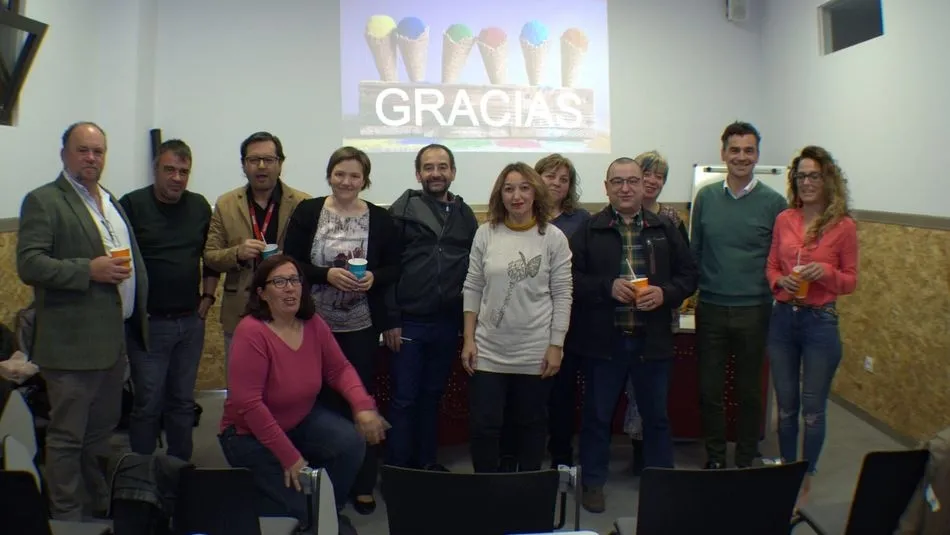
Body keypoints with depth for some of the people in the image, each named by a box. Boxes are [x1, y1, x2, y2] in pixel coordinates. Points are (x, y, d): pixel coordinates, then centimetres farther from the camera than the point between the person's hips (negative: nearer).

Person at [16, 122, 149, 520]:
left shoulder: (111, 202, 17)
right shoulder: (43, 201, -7)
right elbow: (29, 265, -16)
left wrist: (137, 314, 18)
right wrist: (89, 270, -23)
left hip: (113, 340, 7)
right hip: (72, 343, -7)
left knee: (102, 431, 18)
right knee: (67, 436, 3)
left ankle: (104, 509, 32)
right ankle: (66, 517, 15)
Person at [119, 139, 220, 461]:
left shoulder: (200, 206, 8)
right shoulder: (132, 205, -7)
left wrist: (207, 297, 8)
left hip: (191, 322, 4)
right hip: (148, 323, -4)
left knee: (183, 402, 13)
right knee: (148, 404, 0)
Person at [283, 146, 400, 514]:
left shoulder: (380, 218, 2)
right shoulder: (307, 212, 0)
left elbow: (394, 268, 6)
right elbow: (289, 263, -3)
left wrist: (374, 278, -14)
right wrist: (327, 274, -17)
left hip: (361, 327, 1)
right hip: (315, 324, 0)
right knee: (320, 399, 6)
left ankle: (363, 485, 20)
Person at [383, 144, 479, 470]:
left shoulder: (465, 215, 8)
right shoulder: (403, 210, -3)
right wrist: (390, 320, -10)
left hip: (447, 322, 4)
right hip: (409, 321, -3)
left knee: (432, 396, 15)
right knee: (404, 399, 4)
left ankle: (427, 463, 27)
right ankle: (397, 468, 15)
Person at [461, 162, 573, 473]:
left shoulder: (554, 237, -4)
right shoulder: (486, 233, 0)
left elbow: (562, 296, -3)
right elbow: (472, 289, 4)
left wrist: (556, 346, -6)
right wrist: (469, 339, 0)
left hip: (535, 353, -1)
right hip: (489, 350, 1)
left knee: (531, 426, 14)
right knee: (484, 426, 5)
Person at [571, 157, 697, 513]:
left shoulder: (665, 229, 6)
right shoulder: (589, 230, -1)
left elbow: (688, 274, 7)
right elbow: (571, 278, -5)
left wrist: (665, 293, -11)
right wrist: (608, 286, -18)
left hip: (652, 340, 2)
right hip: (603, 340, -2)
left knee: (656, 416, 14)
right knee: (597, 415, 10)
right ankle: (592, 483, 25)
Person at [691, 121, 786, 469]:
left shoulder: (773, 202, -2)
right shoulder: (705, 197, 3)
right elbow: (694, 251, 8)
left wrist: (777, 294, -7)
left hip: (754, 310, -1)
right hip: (711, 309, 2)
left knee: (749, 390, 11)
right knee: (710, 389, 8)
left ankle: (746, 461, 26)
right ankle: (714, 458, 24)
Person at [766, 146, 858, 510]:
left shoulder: (843, 226, -5)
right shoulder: (784, 220, 3)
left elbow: (851, 281, -1)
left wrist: (826, 272, -20)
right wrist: (780, 281, -10)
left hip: (820, 321, -3)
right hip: (783, 318, 3)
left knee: (813, 409, 6)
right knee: (785, 406, 13)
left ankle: (806, 481, 24)